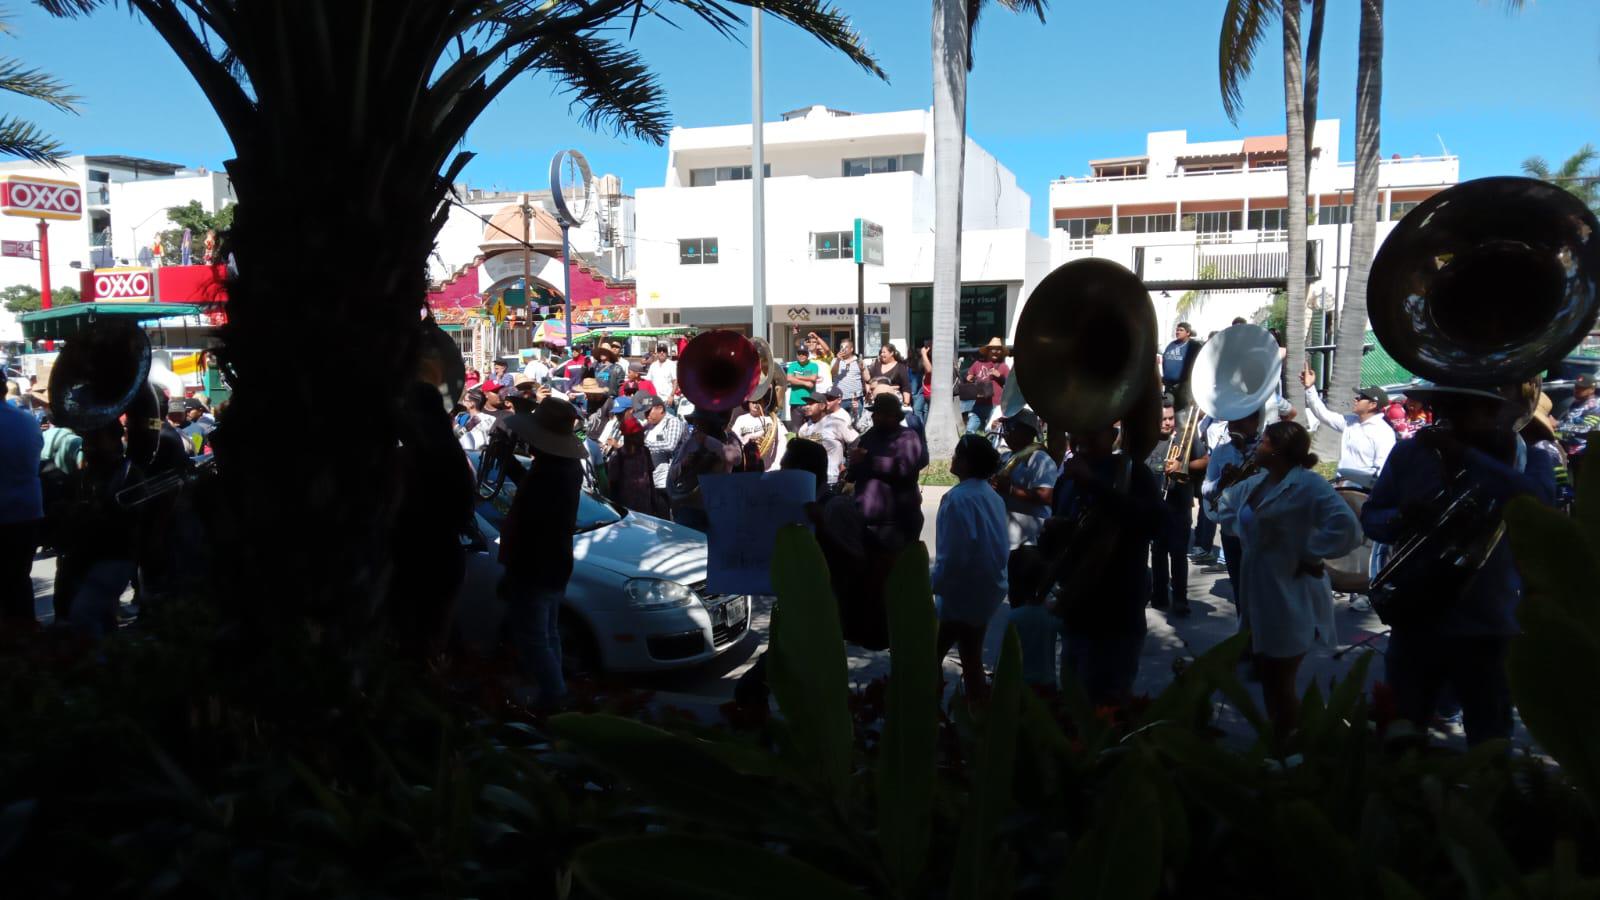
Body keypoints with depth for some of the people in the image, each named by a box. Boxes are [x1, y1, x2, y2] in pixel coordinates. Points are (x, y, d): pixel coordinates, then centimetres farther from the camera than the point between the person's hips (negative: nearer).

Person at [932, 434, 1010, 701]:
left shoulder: (959, 498, -19)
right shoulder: (992, 495, 8)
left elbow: (955, 552, -24)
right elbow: (998, 546, 12)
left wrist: (933, 585, -12)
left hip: (963, 591, -9)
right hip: (988, 588, 9)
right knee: (972, 658, 17)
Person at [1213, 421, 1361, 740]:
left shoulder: (1308, 484, -19)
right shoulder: (1256, 482, 6)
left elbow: (1347, 528, -33)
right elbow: (1225, 508, 24)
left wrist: (1308, 556, -23)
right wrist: (1248, 538, 8)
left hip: (1290, 600, -8)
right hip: (1258, 596, 8)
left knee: (1280, 684, 5)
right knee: (1267, 678, 20)